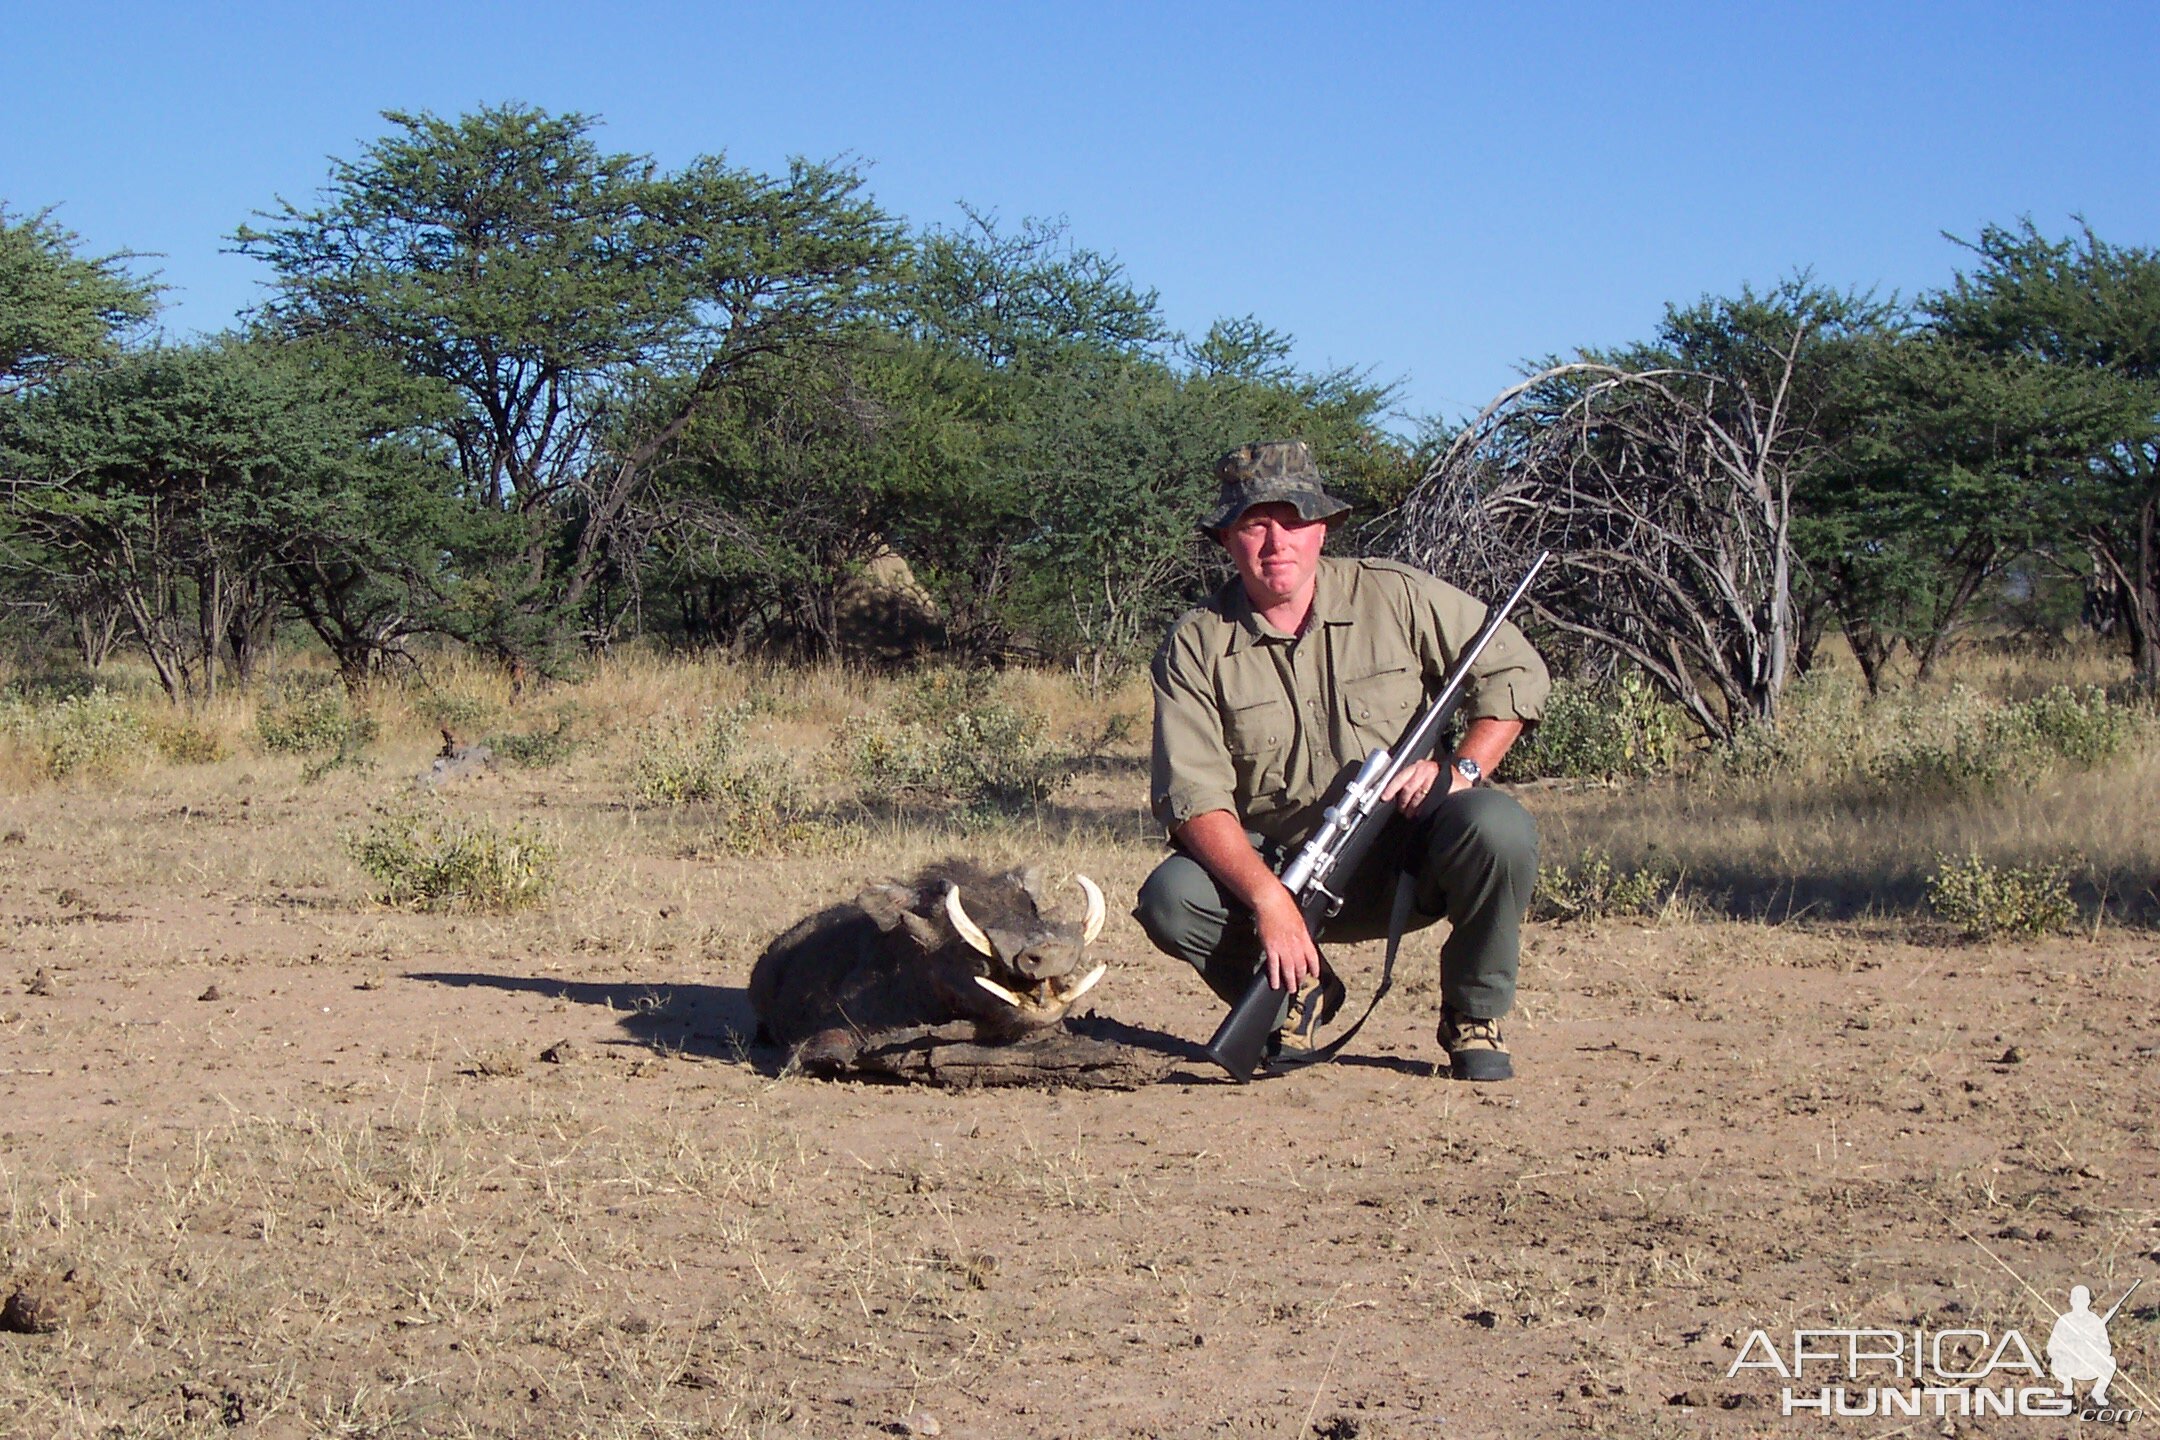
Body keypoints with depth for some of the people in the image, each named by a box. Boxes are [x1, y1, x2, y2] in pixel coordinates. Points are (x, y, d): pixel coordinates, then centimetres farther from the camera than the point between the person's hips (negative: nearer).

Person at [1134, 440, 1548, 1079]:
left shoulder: (1396, 597, -4)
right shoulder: (1195, 648, -5)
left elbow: (1516, 671, 3)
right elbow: (1194, 799, -14)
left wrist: (1459, 771, -14)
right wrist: (1269, 899, -28)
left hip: (1404, 863, 0)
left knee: (1498, 827, -30)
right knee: (1169, 898, -27)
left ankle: (1474, 1016, -5)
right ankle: (1299, 992, 4)